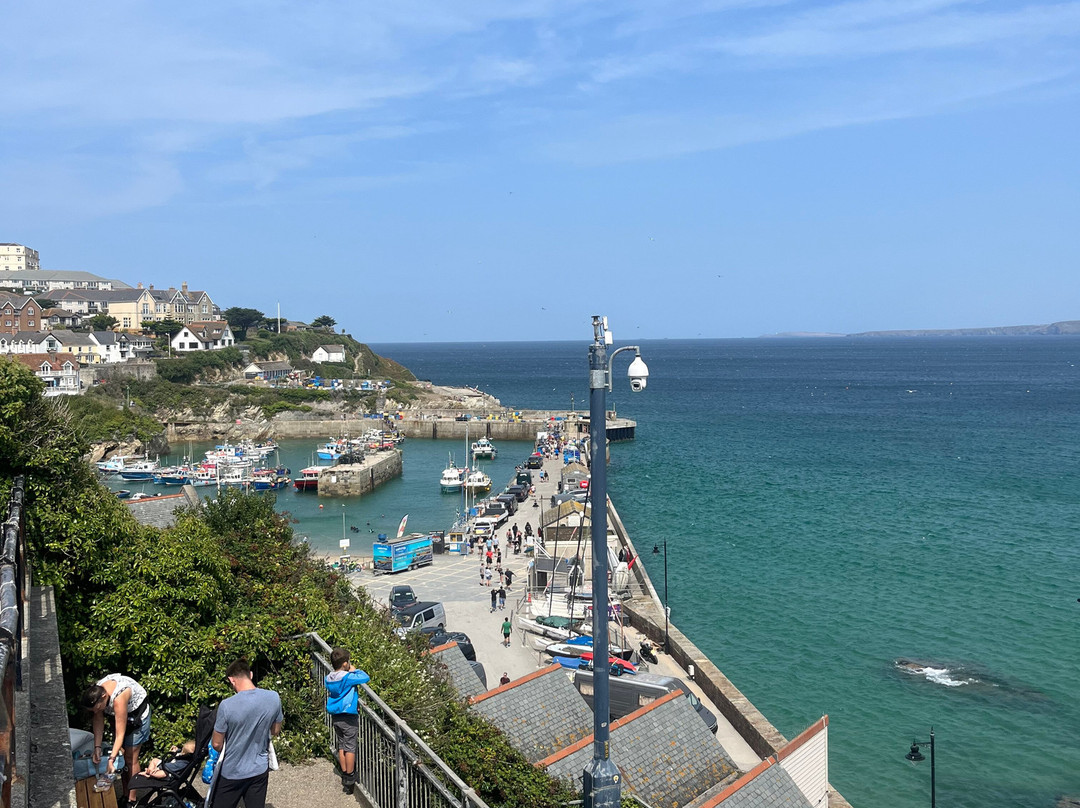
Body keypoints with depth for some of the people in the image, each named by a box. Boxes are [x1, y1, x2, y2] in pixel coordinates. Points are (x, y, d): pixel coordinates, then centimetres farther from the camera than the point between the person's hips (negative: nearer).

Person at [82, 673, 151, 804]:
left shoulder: (118, 698, -41)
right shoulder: (95, 693, -23)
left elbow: (120, 734, -37)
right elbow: (98, 720, -15)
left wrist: (111, 759, -38)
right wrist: (97, 747, -22)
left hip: (138, 713, -6)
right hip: (118, 714, 7)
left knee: (130, 758, -5)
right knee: (120, 754, 6)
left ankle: (132, 799, 3)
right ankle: (125, 795, 18)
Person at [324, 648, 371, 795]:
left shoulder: (329, 678, 1)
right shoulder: (347, 677, -21)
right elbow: (366, 678, -17)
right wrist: (354, 670, -2)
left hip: (335, 717, 7)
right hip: (348, 717, -7)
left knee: (341, 746, 16)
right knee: (350, 748, 2)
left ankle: (344, 775, 25)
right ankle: (350, 780, 8)